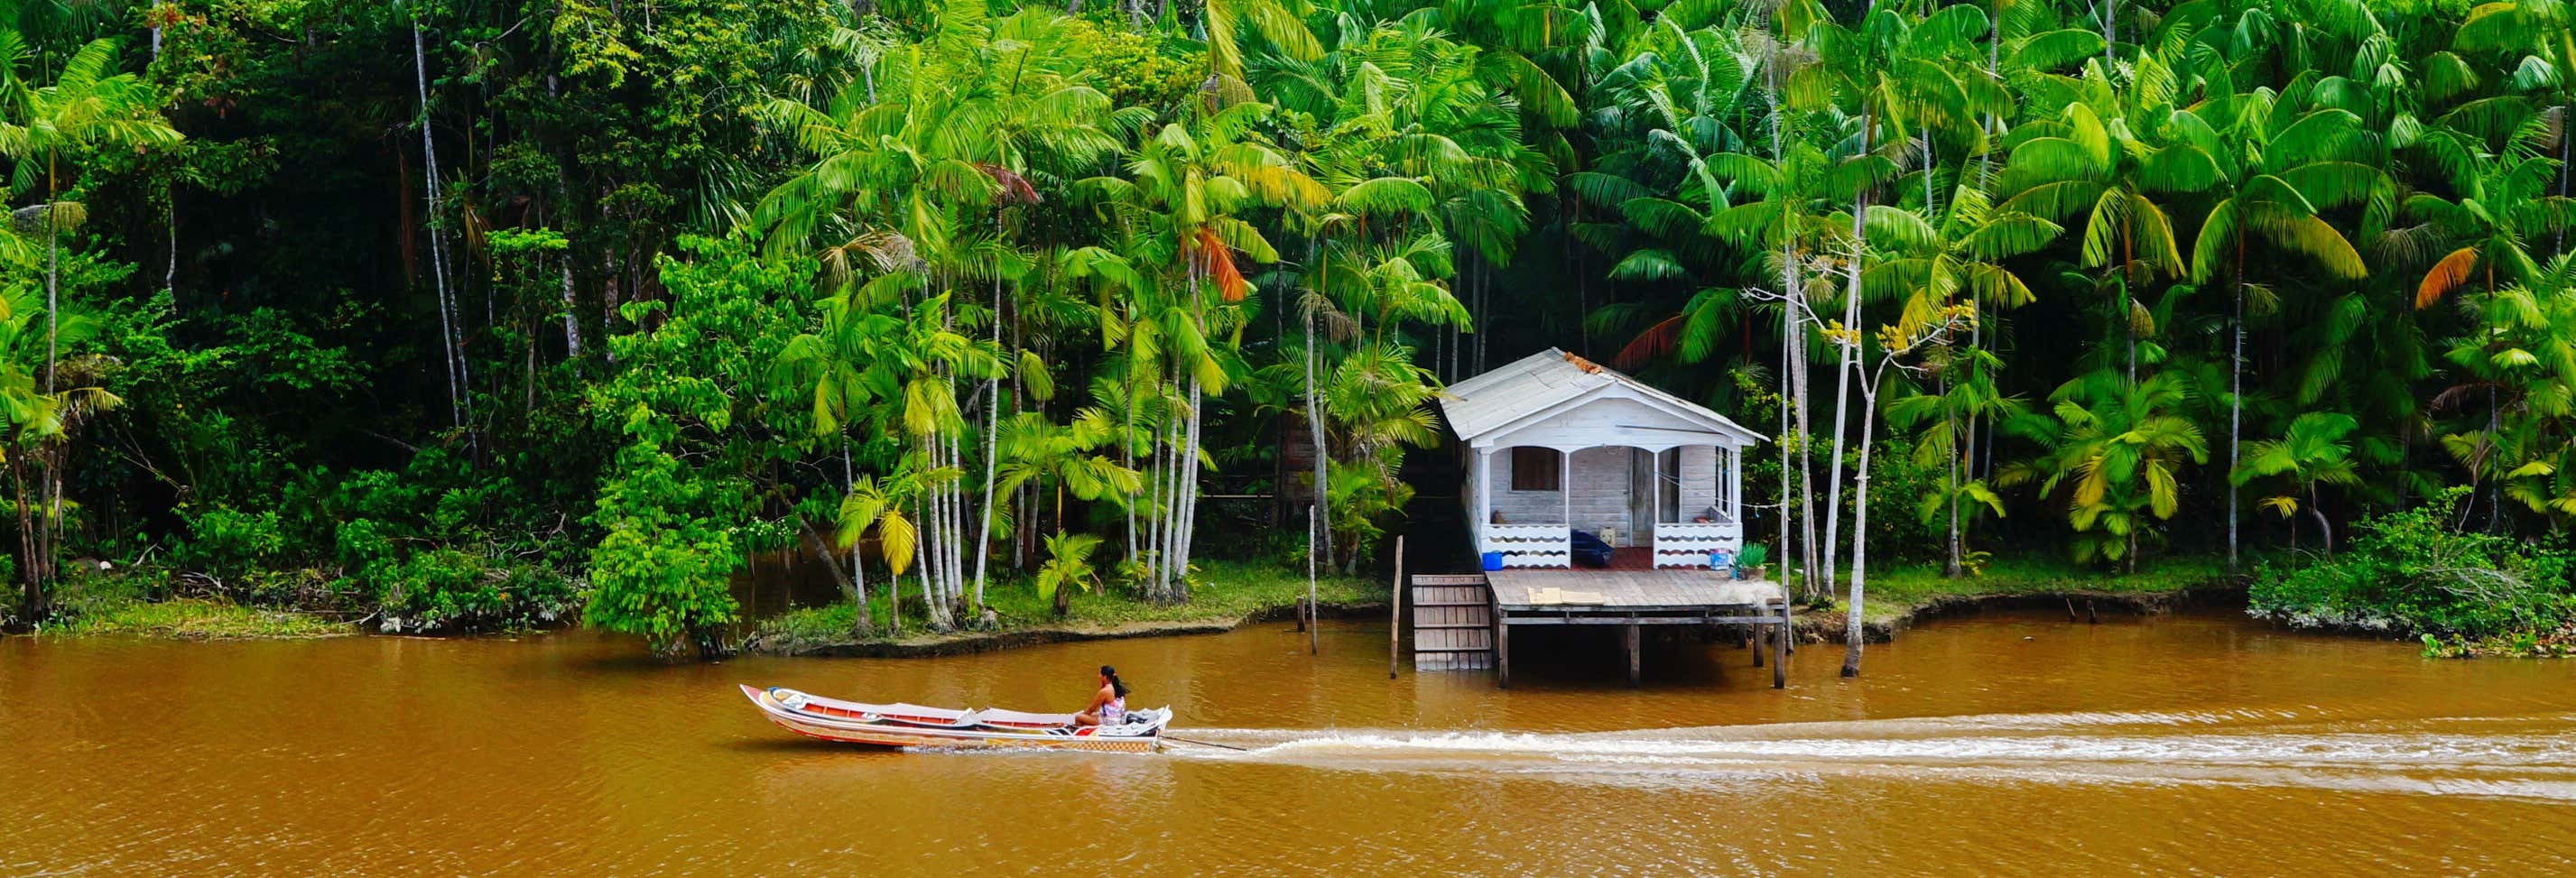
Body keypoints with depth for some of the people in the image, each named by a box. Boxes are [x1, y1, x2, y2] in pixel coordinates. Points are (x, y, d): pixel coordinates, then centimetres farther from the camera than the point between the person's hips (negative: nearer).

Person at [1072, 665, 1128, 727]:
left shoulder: (1104, 691, -18)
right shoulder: (1117, 688, 6)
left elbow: (1091, 709, -7)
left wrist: (1083, 714, 10)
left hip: (1108, 722, -9)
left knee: (1078, 718, -2)